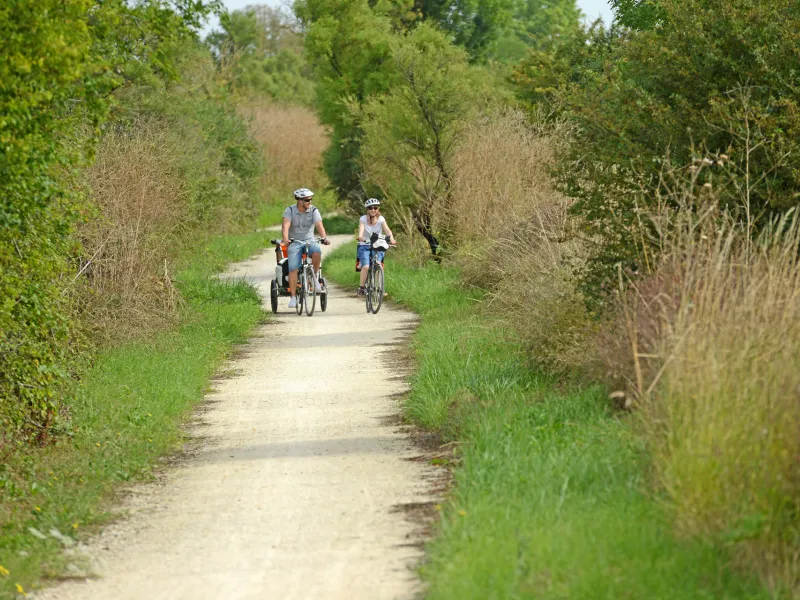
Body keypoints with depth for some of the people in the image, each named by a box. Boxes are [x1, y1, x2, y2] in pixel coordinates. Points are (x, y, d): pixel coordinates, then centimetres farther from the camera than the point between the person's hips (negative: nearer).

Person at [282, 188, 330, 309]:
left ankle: (315, 276, -13)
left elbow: (319, 225, -17)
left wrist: (324, 238, -36)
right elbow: (285, 226, -21)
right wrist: (285, 239, -40)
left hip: (309, 241, 1)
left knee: (317, 251, -34)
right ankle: (293, 297, -11)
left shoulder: (314, 210, -3)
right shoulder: (290, 210, -6)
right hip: (294, 243, -1)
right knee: (293, 269, -16)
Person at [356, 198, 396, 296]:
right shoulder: (363, 219, -4)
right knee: (366, 267, -24)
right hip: (365, 246, -1)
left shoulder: (381, 219, -1)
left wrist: (391, 239, -38)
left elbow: (387, 230, -17)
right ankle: (362, 287, -8)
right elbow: (361, 229, -23)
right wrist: (360, 237, -46)